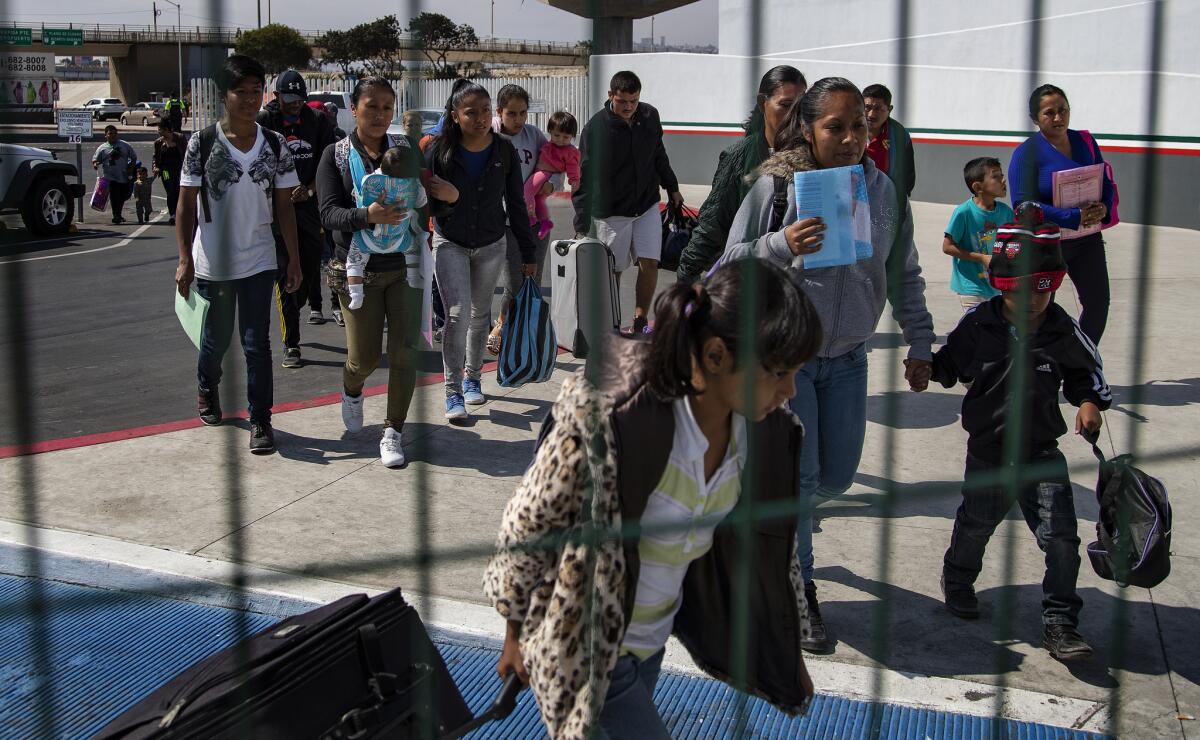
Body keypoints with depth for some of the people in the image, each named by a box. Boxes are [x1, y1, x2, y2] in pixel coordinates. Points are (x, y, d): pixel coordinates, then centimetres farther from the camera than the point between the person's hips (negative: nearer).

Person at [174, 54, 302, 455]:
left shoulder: (274, 145, -1)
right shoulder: (202, 143, -7)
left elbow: (284, 205, 4)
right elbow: (186, 205, -5)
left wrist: (294, 258, 1)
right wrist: (185, 259, -10)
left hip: (259, 261, 1)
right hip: (212, 263, -1)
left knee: (256, 343, -2)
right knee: (217, 339, 16)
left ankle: (260, 419, 7)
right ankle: (207, 388, 45)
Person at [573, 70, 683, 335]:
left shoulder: (650, 116, -2)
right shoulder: (596, 129, -17)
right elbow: (584, 180, -17)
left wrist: (671, 187, 23)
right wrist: (581, 226, -20)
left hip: (647, 205, 4)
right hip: (612, 211, -4)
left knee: (649, 263, -4)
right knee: (612, 271, 4)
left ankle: (640, 320, 9)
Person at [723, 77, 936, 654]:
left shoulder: (881, 189, -1)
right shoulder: (776, 184, -14)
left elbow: (904, 275, 9)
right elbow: (732, 262, -12)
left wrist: (920, 345, 8)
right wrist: (781, 246, -30)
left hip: (847, 357, 5)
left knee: (836, 477, 12)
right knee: (798, 478, -2)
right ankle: (798, 592, 17)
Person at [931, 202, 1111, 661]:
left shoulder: (1063, 333, -7)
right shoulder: (978, 326, -10)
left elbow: (1087, 374, 7)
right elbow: (949, 365, 3)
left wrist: (1090, 404, -10)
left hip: (1042, 453, 0)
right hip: (987, 450, 0)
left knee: (1060, 537, -7)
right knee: (975, 524, 19)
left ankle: (1059, 623, 7)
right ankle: (958, 581, 49)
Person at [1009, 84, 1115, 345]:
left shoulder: (1085, 141, 5)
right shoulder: (1026, 153, -12)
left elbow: (1106, 183, 11)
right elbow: (1024, 205, -20)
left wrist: (1103, 208, -13)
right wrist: (1074, 217, -26)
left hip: (1088, 240, 5)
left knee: (1098, 303, 10)